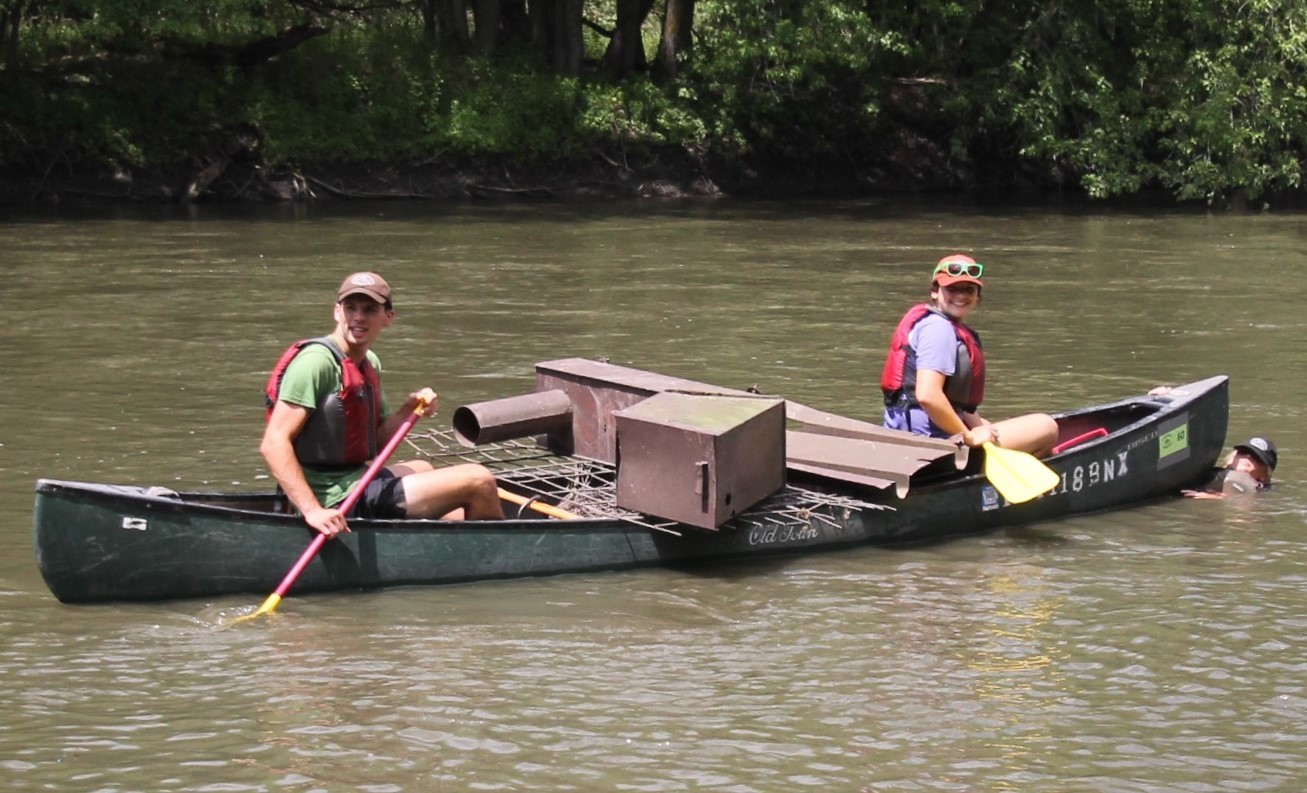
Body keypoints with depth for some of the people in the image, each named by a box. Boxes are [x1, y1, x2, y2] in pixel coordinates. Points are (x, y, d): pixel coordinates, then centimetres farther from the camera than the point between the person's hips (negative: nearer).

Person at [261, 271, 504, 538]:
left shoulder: (370, 364, 12)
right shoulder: (317, 361, -17)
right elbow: (273, 443, -25)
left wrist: (408, 412, -2)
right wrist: (313, 511, -33)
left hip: (357, 481, 11)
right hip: (339, 506, -11)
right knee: (479, 481, -9)